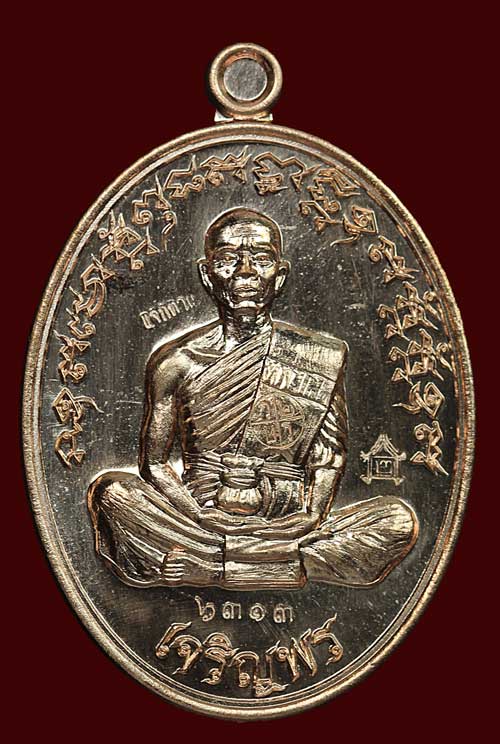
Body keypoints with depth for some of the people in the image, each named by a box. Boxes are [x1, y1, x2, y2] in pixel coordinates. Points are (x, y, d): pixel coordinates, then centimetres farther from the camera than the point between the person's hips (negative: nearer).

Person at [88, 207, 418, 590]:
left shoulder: (323, 357, 5)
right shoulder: (176, 362, 2)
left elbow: (329, 458, 7)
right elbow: (154, 461, 3)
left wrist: (313, 516, -11)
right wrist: (203, 518, -12)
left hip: (287, 526, 1)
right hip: (200, 520, -1)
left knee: (400, 519, -21)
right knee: (110, 491, -26)